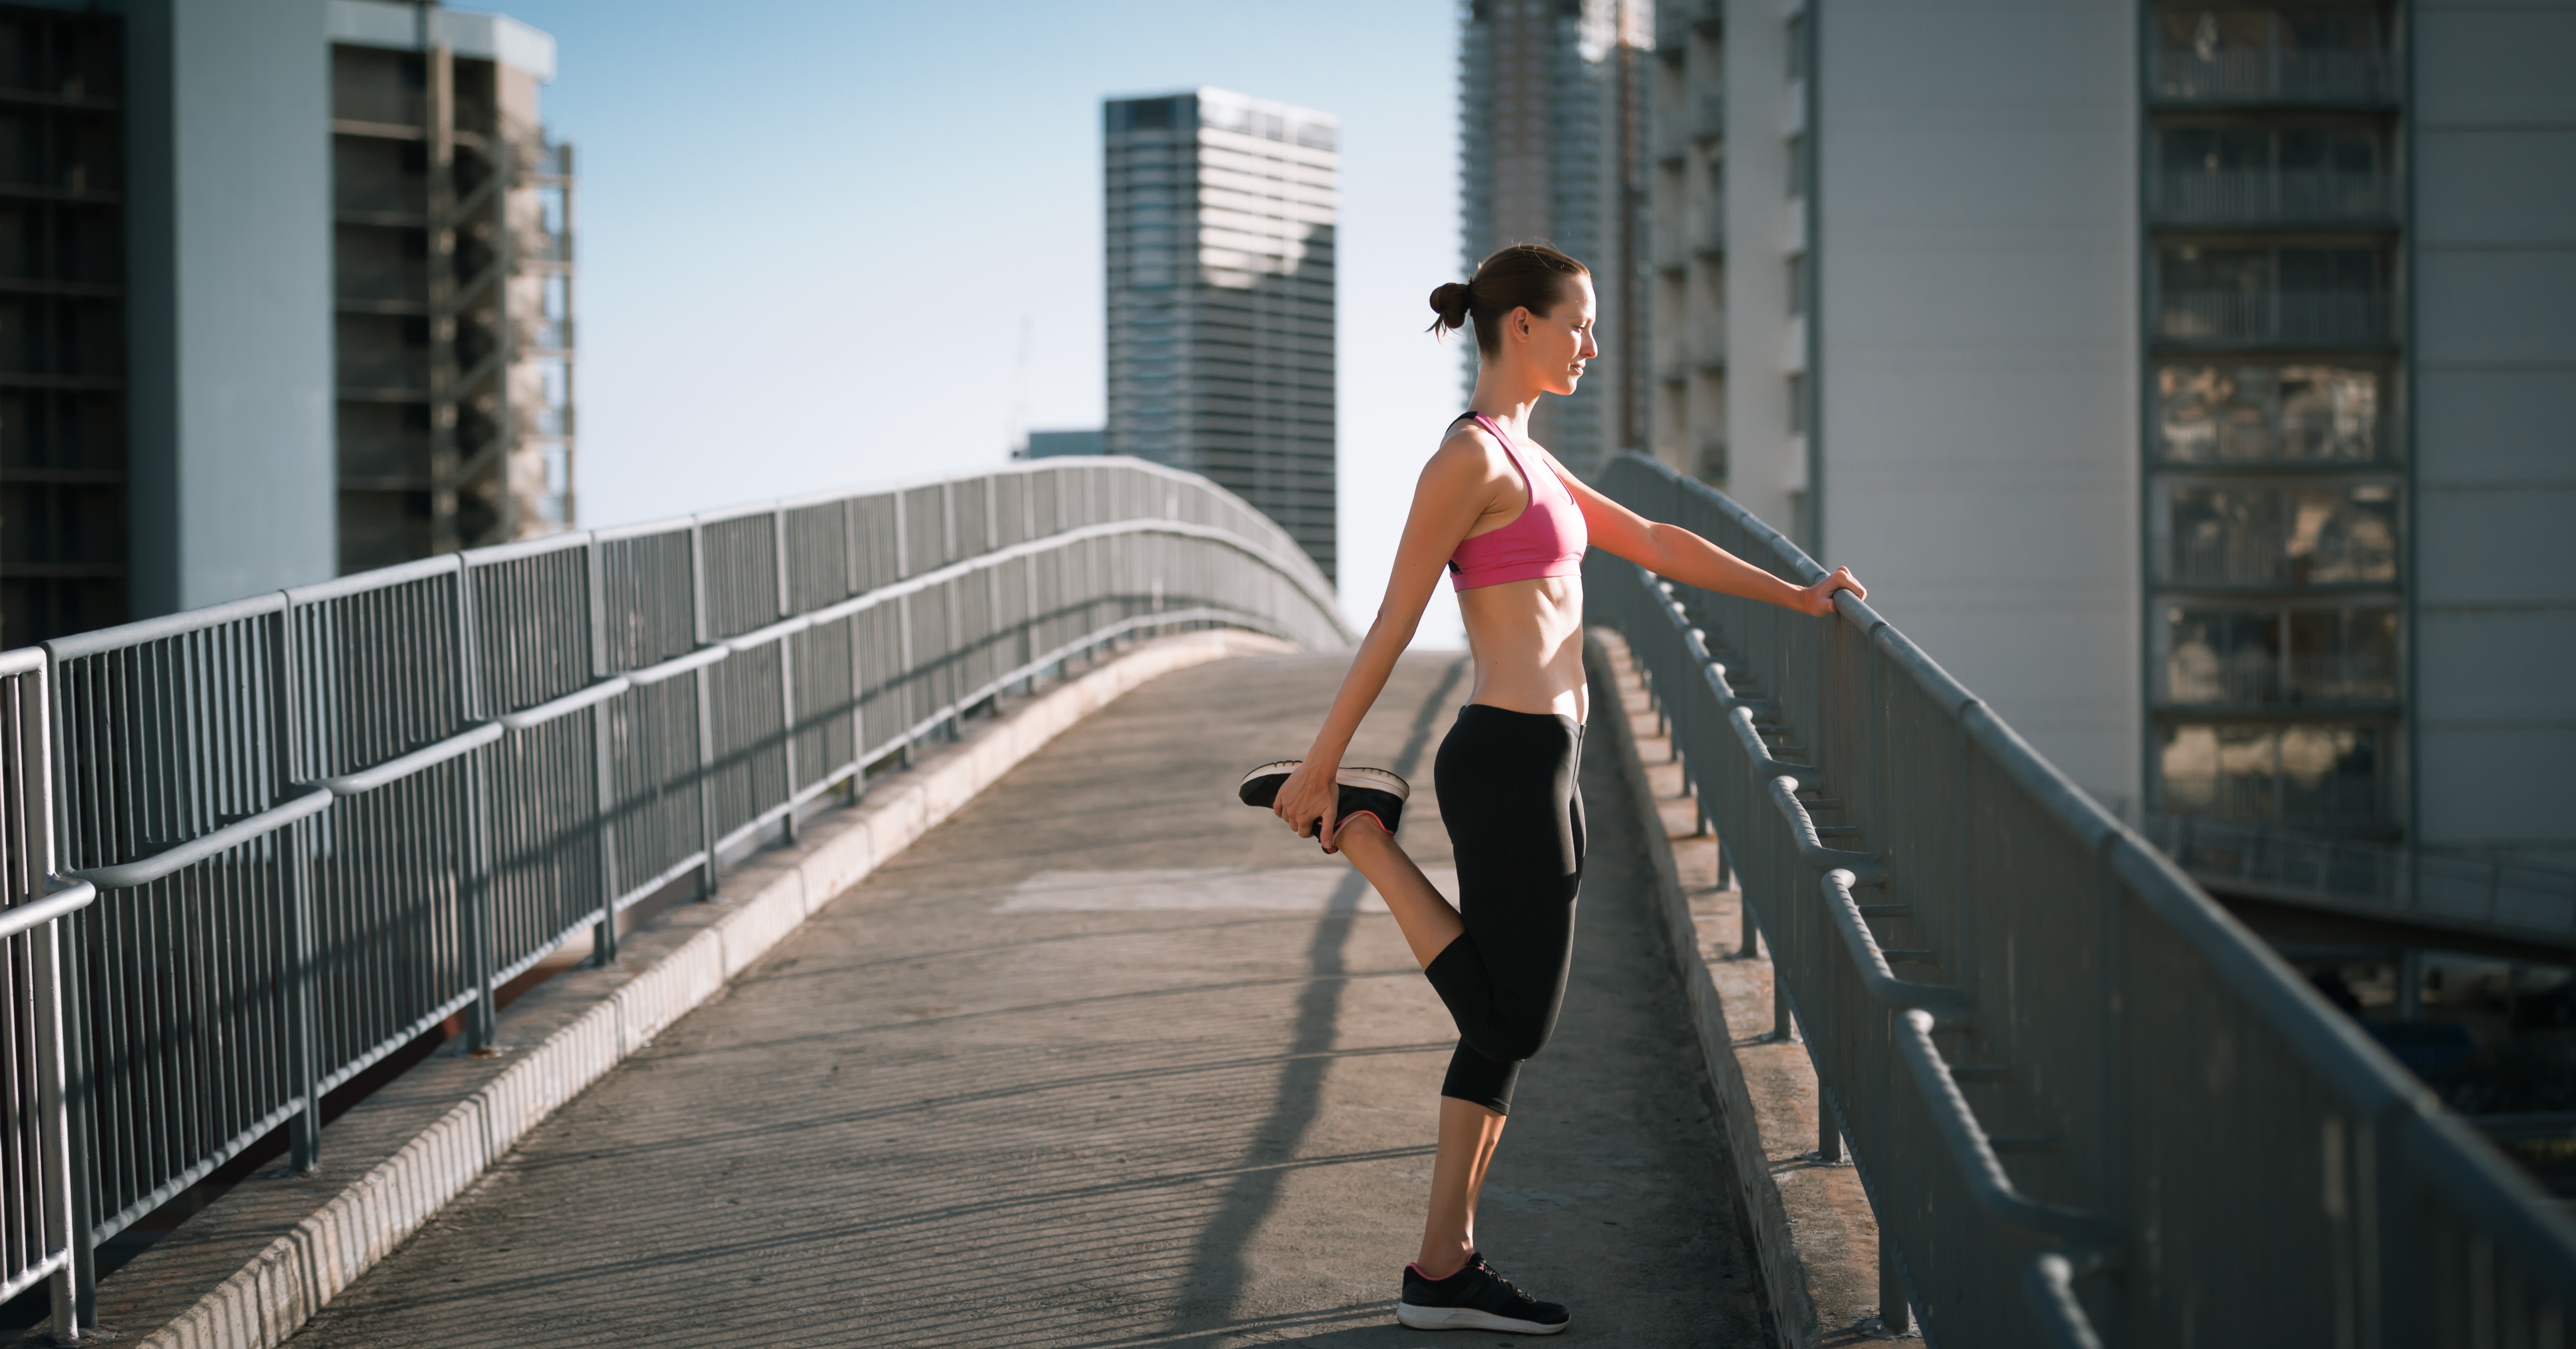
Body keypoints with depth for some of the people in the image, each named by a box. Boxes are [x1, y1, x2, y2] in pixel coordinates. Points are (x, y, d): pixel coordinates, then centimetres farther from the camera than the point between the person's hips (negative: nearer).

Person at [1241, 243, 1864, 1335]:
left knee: (1505, 1026, 10)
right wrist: (1321, 764, -10)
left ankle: (1444, 1271, 14)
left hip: (1539, 766, 10)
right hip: (1510, 763, -10)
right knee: (1508, 1024, -2)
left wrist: (1796, 599, 23)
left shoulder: (1524, 459, 16)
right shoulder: (1470, 459, -13)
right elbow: (1393, 624, -12)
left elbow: (1652, 543, 22)